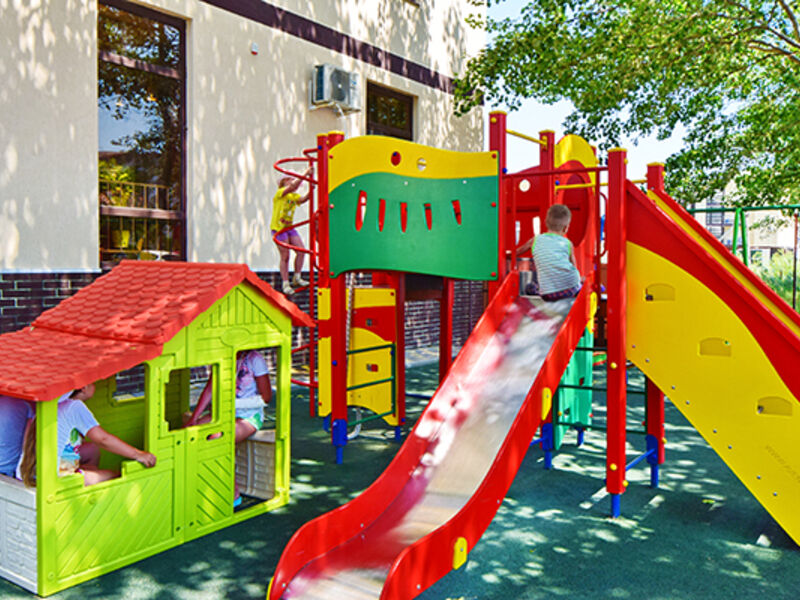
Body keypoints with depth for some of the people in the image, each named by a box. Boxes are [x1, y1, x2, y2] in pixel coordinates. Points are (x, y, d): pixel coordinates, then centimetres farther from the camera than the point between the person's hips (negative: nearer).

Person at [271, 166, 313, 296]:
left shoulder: (294, 196, 13)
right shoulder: (280, 193, -9)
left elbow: (303, 199, -9)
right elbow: (294, 186, -27)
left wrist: (310, 189, -22)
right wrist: (305, 174, -25)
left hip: (289, 227, 7)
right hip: (278, 228, -7)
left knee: (301, 251, -2)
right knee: (285, 257, -6)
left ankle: (297, 278, 11)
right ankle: (285, 284, 4)